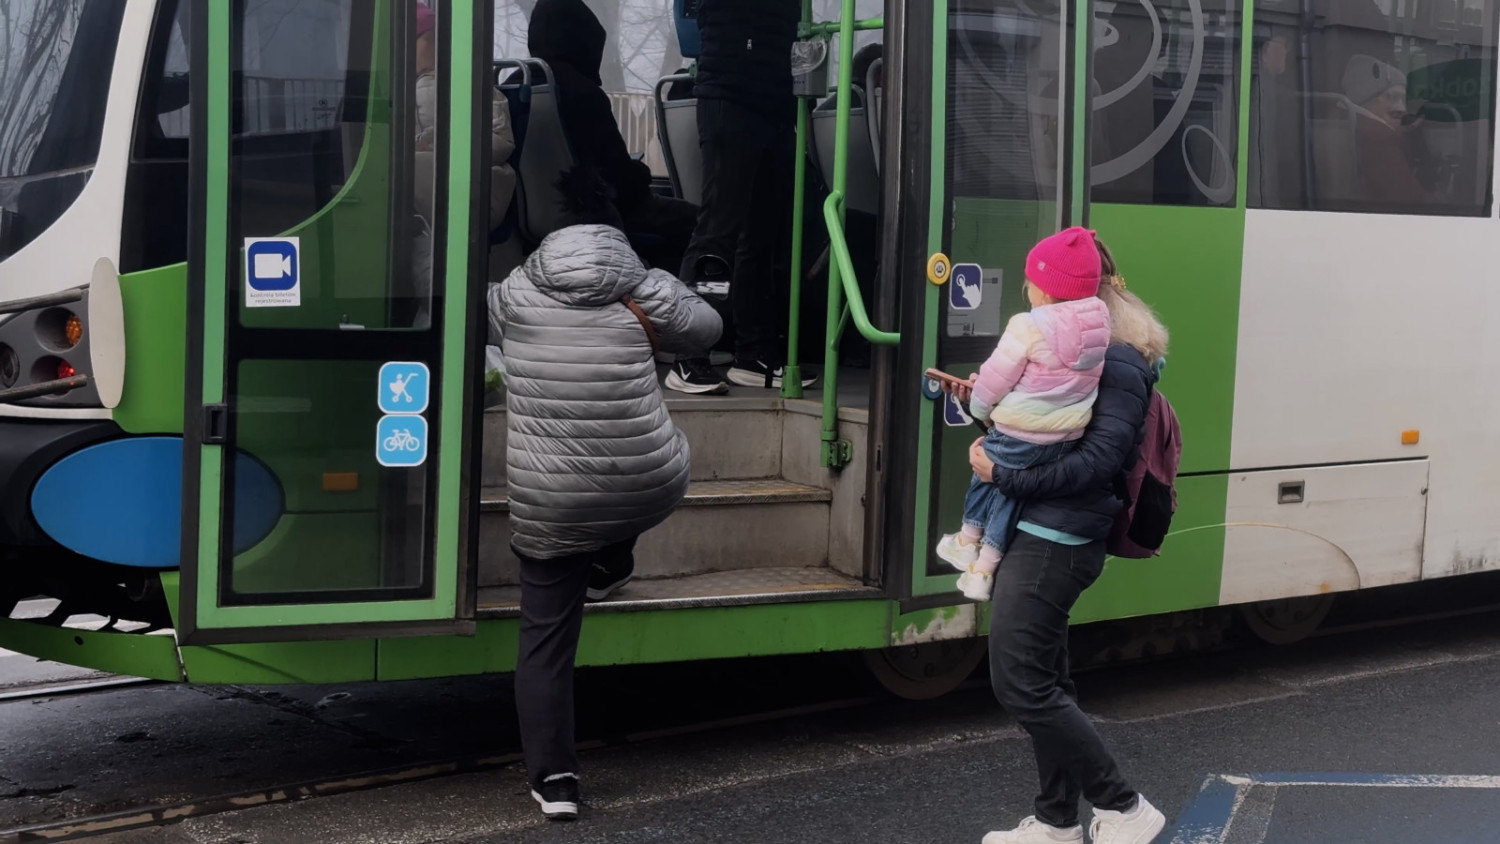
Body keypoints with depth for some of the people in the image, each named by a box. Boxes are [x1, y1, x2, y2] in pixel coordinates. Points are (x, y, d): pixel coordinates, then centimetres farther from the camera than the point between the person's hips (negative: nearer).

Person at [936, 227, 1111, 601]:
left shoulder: (1029, 326, -21)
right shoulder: (1098, 321, -3)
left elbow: (996, 378, -13)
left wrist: (980, 408, 6)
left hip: (1020, 435, -5)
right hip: (1066, 437, 5)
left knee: (986, 474, 24)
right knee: (1010, 489, 19)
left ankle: (968, 540, 39)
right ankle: (984, 569, 21)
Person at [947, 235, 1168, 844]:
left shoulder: (1118, 365, -15)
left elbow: (1099, 460, -22)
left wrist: (1002, 475, -22)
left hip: (1053, 542, -10)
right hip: (1042, 536, 10)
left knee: (1022, 684, -9)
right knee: (1044, 682, 14)